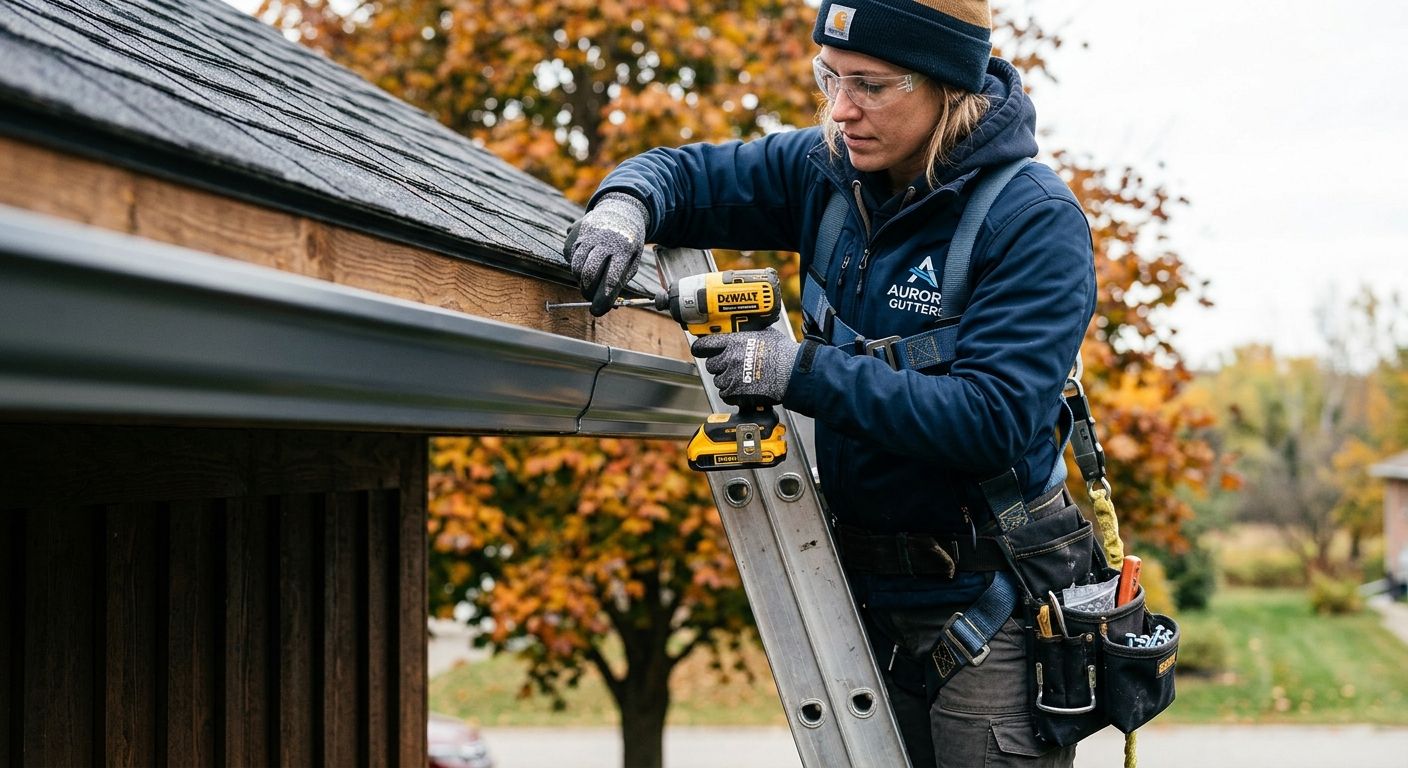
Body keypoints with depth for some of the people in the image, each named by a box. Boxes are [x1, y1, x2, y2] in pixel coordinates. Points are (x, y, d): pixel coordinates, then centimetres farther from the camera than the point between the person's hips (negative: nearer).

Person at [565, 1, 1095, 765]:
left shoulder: (1035, 220, -18)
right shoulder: (827, 171, 0)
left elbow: (992, 419, -26)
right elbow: (683, 173, 10)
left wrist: (801, 371, -30)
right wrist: (622, 207, -15)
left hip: (987, 601, -6)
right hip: (862, 587, 6)